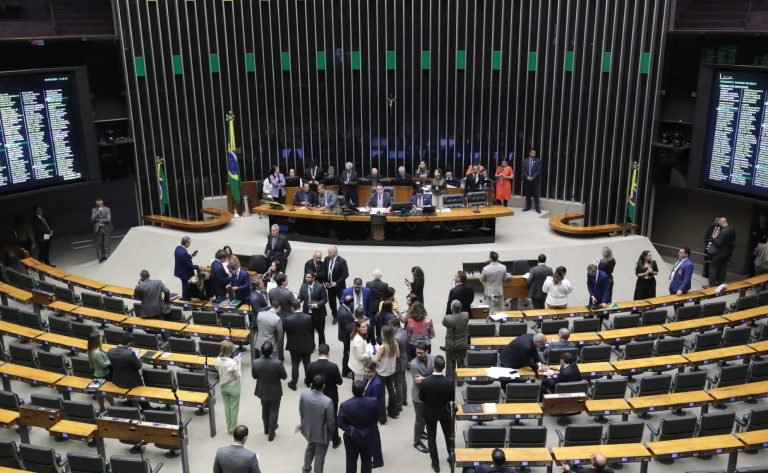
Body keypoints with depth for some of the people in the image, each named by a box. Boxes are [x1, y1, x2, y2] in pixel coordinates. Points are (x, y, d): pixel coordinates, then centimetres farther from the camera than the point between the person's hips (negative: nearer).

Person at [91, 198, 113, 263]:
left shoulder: (107, 209, -2)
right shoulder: (94, 210, 5)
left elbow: (108, 219, -9)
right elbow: (92, 219, -6)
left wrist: (99, 220, -10)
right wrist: (98, 212, -16)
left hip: (106, 229, -2)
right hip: (98, 229, 2)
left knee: (106, 244, -3)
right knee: (99, 244, 3)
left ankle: (107, 257, 3)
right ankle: (101, 257, 11)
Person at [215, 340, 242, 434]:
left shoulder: (217, 360, -13)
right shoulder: (233, 363, -30)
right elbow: (237, 376, -19)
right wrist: (238, 363, -14)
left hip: (223, 386, 6)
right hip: (233, 387, -5)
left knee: (227, 407, 22)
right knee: (234, 408, 13)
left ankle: (229, 427, 34)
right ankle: (233, 428, 24)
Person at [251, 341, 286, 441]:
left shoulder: (255, 362, -24)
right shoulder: (278, 363, -31)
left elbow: (254, 376, -7)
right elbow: (284, 376, -15)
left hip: (262, 391, 3)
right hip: (275, 392, -3)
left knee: (265, 410, 27)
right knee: (273, 412, 18)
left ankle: (266, 429, 47)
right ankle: (271, 433, 29)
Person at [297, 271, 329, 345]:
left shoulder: (320, 286, -11)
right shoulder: (303, 286, 1)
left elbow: (325, 299, -10)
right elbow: (300, 297, 3)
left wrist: (317, 305, -24)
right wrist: (298, 301, -20)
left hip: (318, 313, -3)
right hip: (307, 313, 3)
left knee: (320, 331, 13)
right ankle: (311, 347, 32)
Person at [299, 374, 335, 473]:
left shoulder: (304, 394, -22)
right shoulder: (327, 401, -35)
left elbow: (301, 412, -3)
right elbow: (330, 421, -21)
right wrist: (332, 430, 1)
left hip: (308, 428, 6)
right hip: (321, 433, -5)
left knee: (310, 448, 34)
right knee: (319, 455, 19)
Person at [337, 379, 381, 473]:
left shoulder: (345, 405, -23)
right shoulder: (373, 402, -20)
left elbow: (340, 423, -21)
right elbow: (377, 417, -5)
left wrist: (350, 429, -8)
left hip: (352, 437, -1)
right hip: (369, 437, 1)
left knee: (351, 461, 19)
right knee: (367, 461, 20)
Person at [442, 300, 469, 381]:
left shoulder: (447, 318, -29)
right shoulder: (466, 315, -21)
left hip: (450, 345, -2)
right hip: (462, 345, 2)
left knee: (450, 364, 17)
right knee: (461, 363, 19)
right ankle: (460, 380, 33)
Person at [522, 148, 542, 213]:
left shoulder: (538, 161, 0)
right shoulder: (525, 160, 6)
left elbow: (538, 171, -6)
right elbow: (523, 170, 3)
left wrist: (532, 177, -15)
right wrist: (527, 177, -12)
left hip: (535, 180, -2)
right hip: (527, 180, 2)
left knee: (536, 195, -1)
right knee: (527, 194, 8)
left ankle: (537, 208, 2)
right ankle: (528, 207, 17)